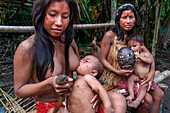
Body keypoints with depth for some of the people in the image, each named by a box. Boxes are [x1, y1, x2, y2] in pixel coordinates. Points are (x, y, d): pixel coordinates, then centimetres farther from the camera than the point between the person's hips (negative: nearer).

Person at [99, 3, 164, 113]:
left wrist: (152, 72, -8)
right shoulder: (110, 35, -15)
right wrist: (117, 72, -22)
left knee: (159, 94, 1)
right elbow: (102, 59, -11)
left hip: (128, 78, 6)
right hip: (111, 80, -6)